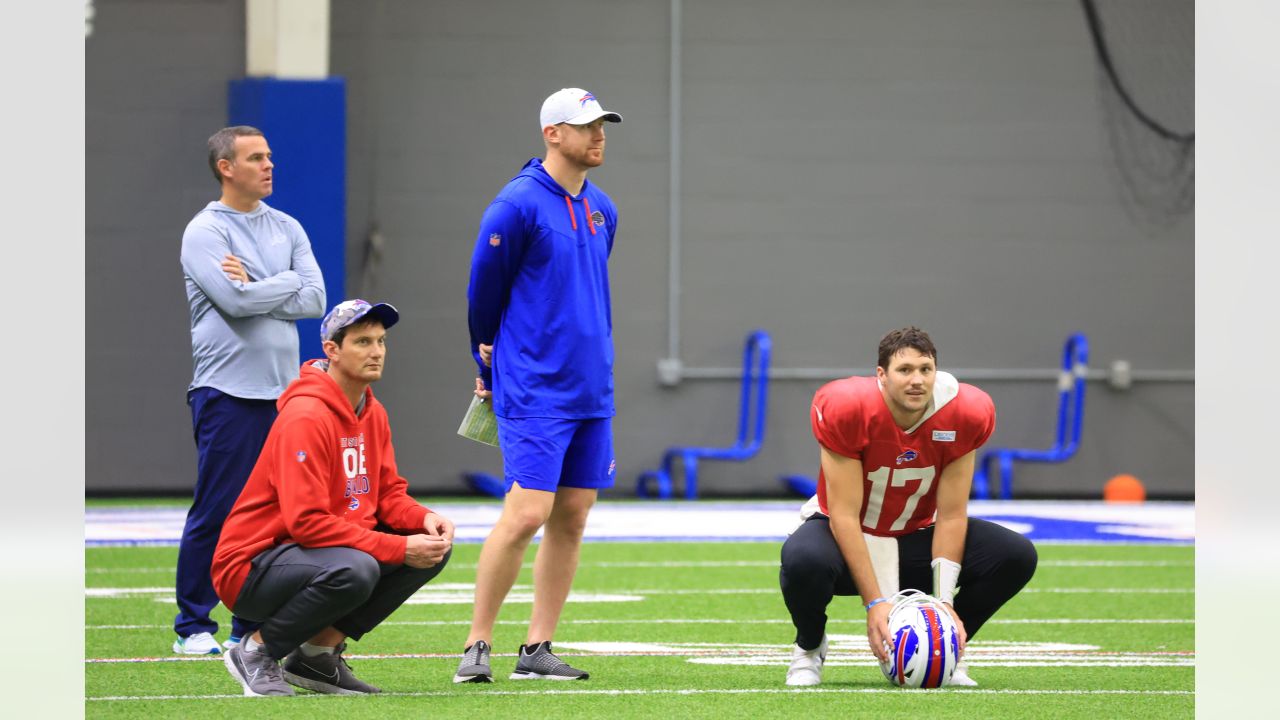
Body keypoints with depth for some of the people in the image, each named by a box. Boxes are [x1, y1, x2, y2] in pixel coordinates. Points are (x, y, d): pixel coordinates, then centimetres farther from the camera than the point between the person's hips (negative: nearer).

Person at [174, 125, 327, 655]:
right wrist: (287, 283, -3)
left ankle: (252, 626, 11)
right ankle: (193, 627, 3)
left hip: (283, 389, 6)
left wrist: (255, 290, -9)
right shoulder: (205, 232, -4)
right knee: (215, 512, -5)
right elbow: (236, 300, -18)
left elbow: (315, 299, 2)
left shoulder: (287, 229, 14)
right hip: (228, 390, -6)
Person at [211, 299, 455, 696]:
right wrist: (399, 549, -26)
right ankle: (257, 650, -11)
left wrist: (424, 519, -13)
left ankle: (317, 653, 4)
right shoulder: (306, 416, -21)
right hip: (251, 566, -9)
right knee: (354, 569, -37)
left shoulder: (373, 413, 9)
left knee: (433, 549, -2)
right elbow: (306, 521, -27)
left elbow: (388, 493, 11)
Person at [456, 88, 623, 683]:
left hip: (591, 389, 7)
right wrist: (488, 366, 7)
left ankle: (538, 650, 11)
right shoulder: (517, 205, -10)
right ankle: (476, 646, -5)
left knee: (572, 517, 5)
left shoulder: (601, 210, 12)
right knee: (527, 512, -13)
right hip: (533, 390, -7)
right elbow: (483, 292, -2)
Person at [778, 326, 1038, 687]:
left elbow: (951, 516, -13)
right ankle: (809, 648, -5)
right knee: (803, 559, -40)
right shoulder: (845, 409, -26)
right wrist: (875, 602, -30)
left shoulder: (965, 414, -18)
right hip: (849, 539, -3)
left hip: (915, 538, 3)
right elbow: (844, 515, -25)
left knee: (1017, 556, -20)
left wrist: (944, 601, -21)